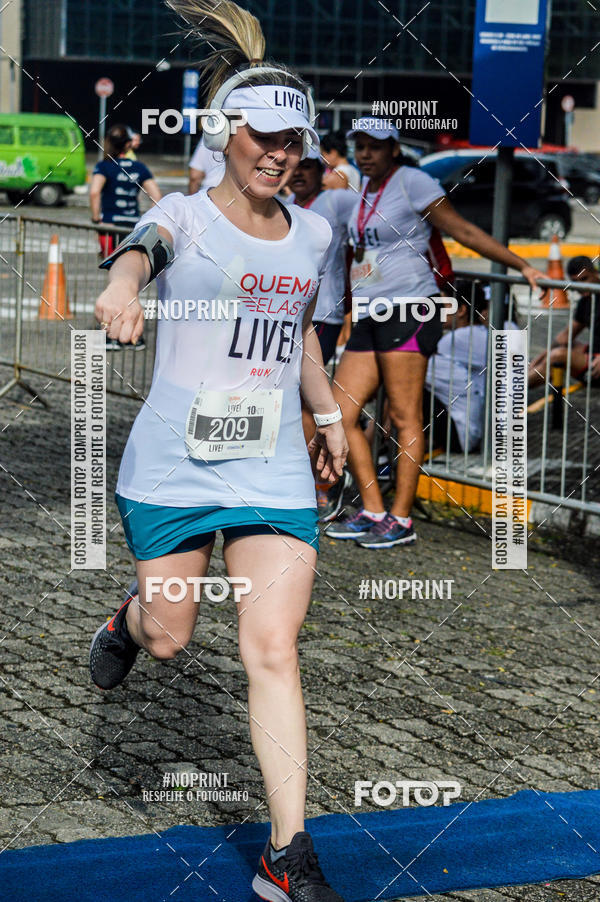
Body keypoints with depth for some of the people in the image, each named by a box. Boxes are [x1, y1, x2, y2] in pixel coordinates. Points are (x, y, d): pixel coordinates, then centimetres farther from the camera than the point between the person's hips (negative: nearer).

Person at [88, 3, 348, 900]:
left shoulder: (311, 234, 9)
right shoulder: (184, 217, -7)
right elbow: (147, 245, -32)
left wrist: (328, 411, 24)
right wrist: (124, 280, -55)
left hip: (274, 476, 3)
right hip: (172, 468, -2)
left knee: (273, 650, -7)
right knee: (170, 636, 10)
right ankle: (127, 622, 50)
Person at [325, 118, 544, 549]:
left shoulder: (412, 181, -3)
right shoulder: (364, 191, 19)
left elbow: (463, 230, -3)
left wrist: (522, 265, -6)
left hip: (408, 310, -8)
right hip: (369, 318, 8)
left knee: (405, 416, -7)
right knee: (340, 413, 1)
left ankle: (401, 519, -3)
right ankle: (373, 512, 8)